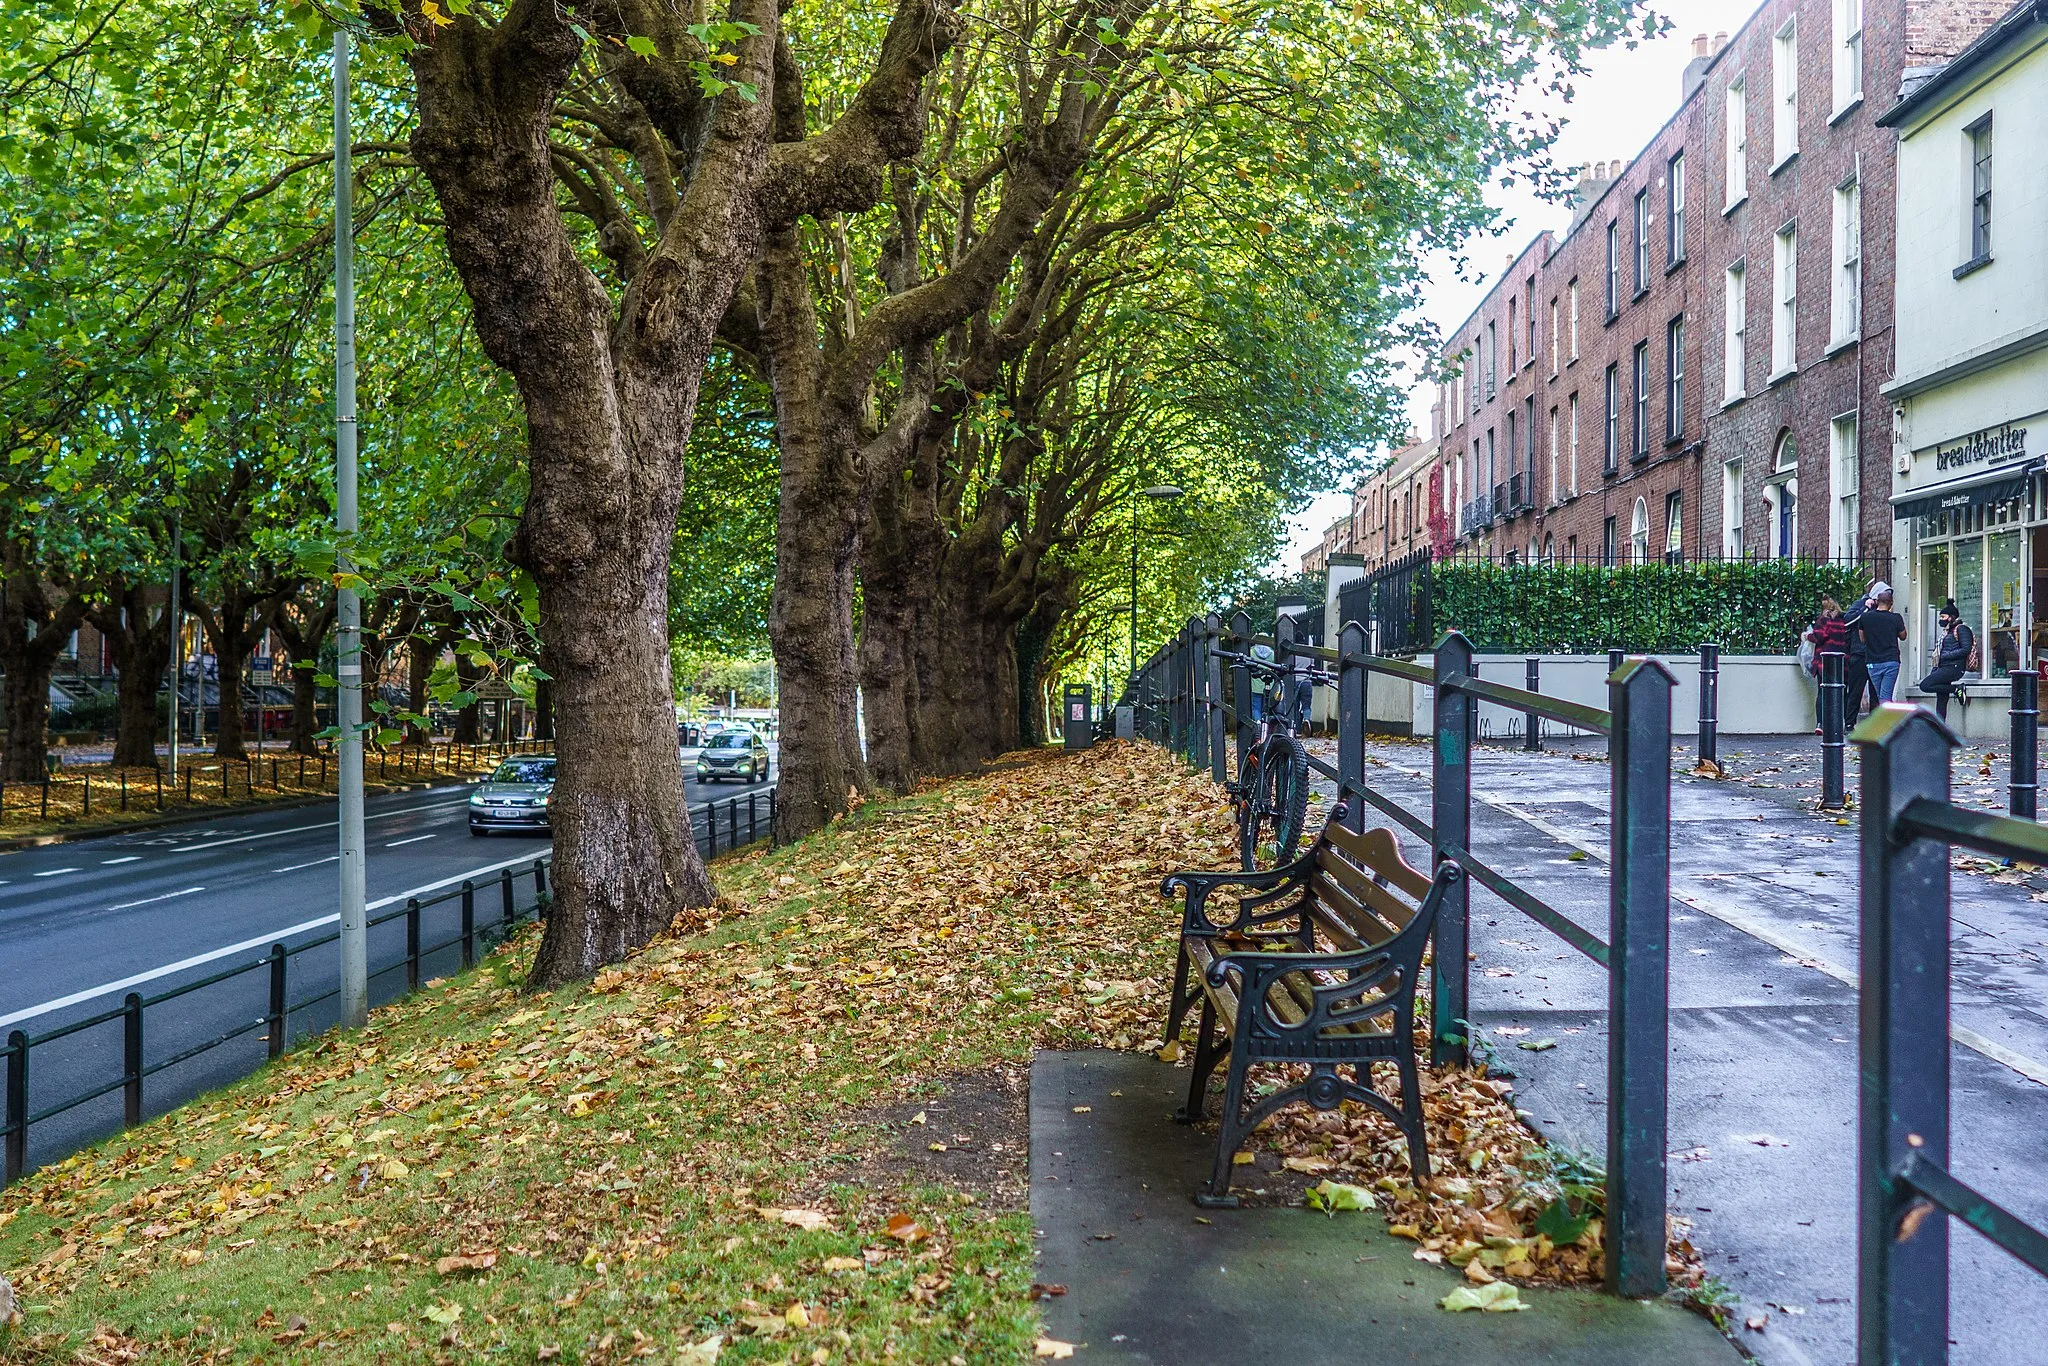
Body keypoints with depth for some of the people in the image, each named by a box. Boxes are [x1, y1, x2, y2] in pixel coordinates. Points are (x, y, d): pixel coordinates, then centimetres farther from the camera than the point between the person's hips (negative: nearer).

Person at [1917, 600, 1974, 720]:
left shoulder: (1961, 629, -4)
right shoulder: (1947, 631, 23)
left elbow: (1966, 649, -15)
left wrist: (1945, 656, -15)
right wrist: (1935, 669, 11)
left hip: (1954, 667, -9)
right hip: (1943, 668, 9)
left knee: (1924, 685, -21)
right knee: (1941, 700, 4)